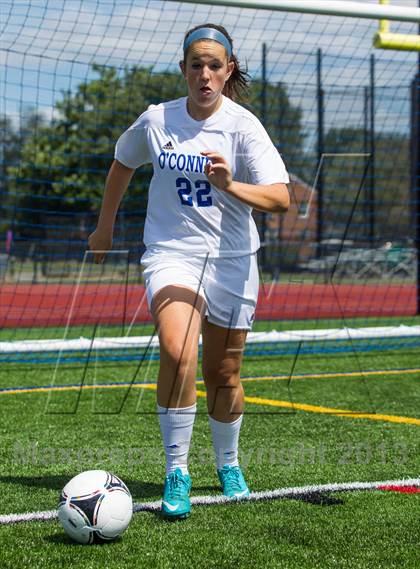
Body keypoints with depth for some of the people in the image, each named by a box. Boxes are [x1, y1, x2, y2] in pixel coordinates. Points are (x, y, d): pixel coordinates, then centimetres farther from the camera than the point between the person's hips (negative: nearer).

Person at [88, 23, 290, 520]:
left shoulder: (243, 125, -8)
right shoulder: (156, 121, -1)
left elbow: (280, 198, -17)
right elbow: (122, 163, 20)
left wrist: (230, 185, -34)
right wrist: (105, 226, 25)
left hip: (231, 261, 0)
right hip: (171, 252, 0)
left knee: (223, 374, 9)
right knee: (178, 354, -25)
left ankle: (228, 464, 35)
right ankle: (176, 472, -15)